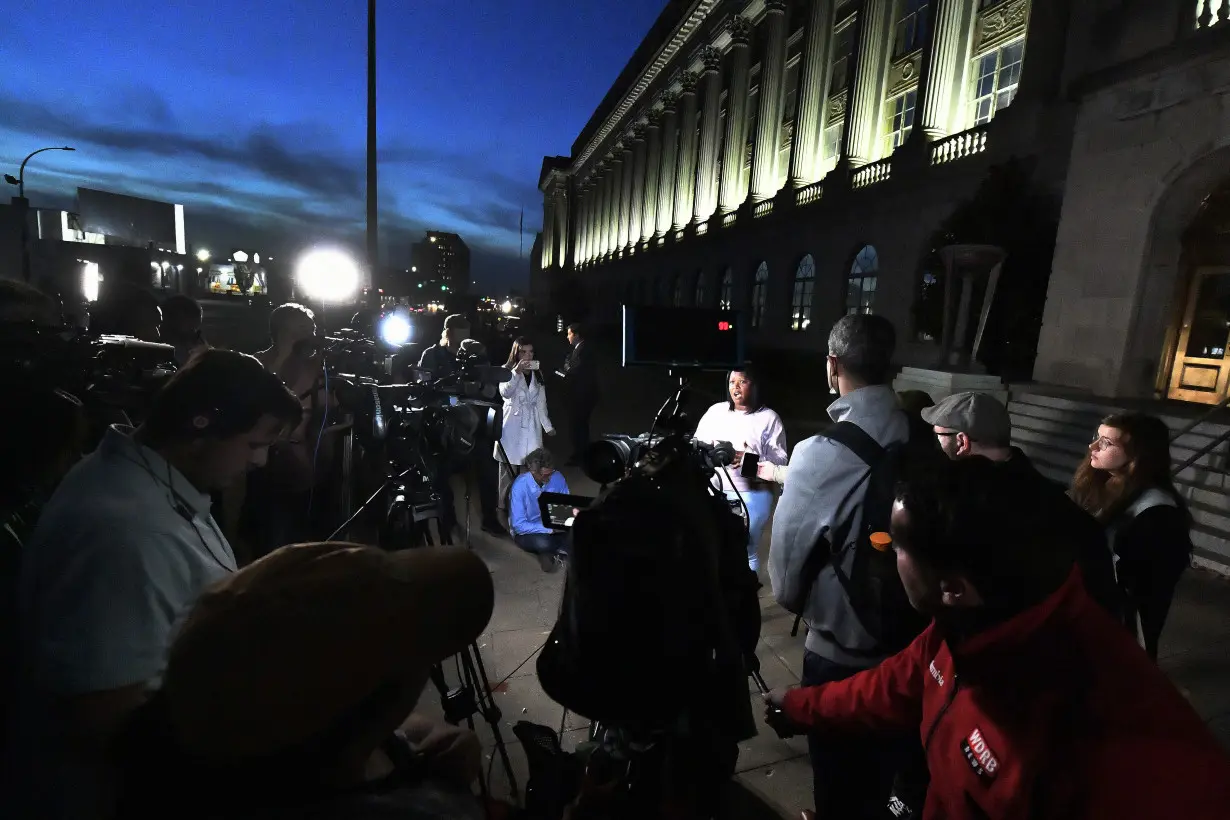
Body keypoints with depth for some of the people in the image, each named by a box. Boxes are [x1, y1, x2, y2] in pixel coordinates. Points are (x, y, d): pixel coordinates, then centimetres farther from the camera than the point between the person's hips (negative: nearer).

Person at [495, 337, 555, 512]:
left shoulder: (537, 374, 14)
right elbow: (505, 393, -20)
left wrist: (548, 426, 14)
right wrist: (517, 371, -29)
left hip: (532, 427, 4)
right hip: (512, 427, -4)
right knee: (509, 472, -3)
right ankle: (506, 510, 6)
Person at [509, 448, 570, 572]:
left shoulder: (557, 478, -13)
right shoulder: (520, 486, -25)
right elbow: (519, 526, -25)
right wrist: (550, 529, -32)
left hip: (553, 526, 4)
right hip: (526, 532, -4)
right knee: (543, 543, -38)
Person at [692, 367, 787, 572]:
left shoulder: (769, 418, 1)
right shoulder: (715, 411, 10)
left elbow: (779, 460, -5)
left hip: (751, 496, -3)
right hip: (713, 492, 3)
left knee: (746, 552, 7)